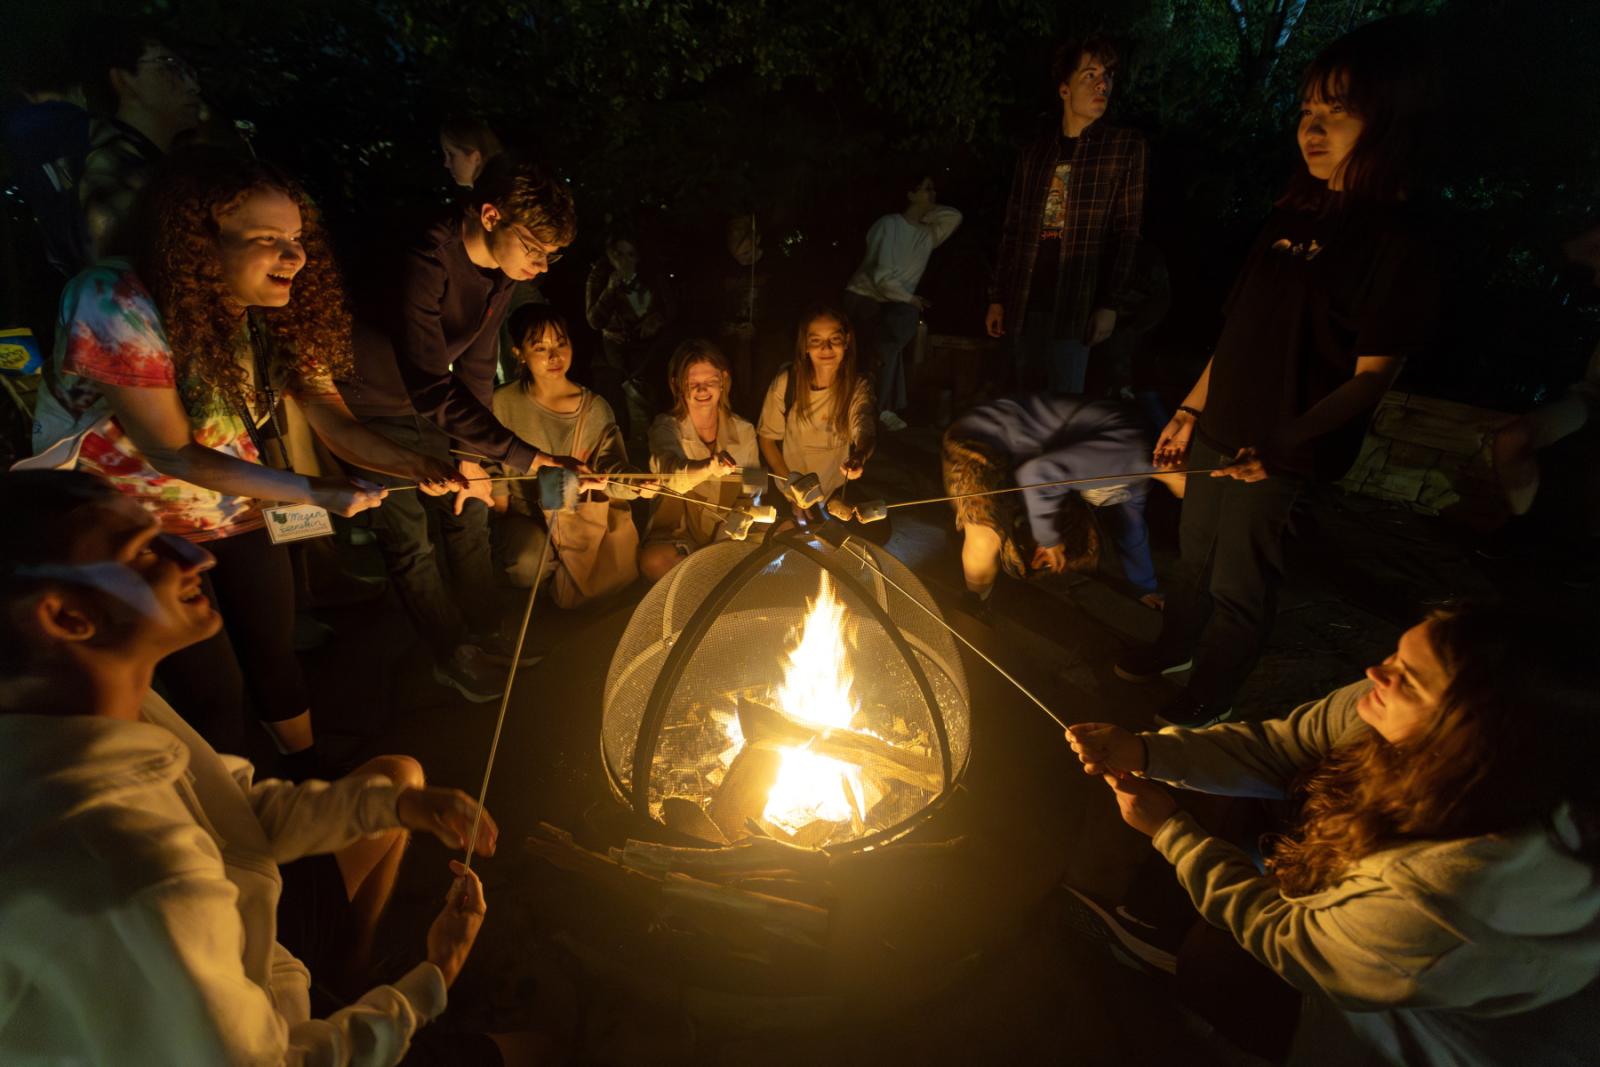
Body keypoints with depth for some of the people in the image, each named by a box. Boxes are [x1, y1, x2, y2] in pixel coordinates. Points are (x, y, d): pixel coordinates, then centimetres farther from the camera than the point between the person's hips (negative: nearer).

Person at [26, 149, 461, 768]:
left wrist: (411, 465, -33)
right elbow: (174, 453, -25)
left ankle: (311, 782, 36)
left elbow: (333, 420, -14)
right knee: (212, 693, 2)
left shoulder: (281, 311, -12)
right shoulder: (118, 306, -28)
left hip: (243, 506, 5)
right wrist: (313, 492, -33)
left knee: (275, 654, 14)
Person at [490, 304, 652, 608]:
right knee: (529, 566, -29)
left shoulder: (595, 408, -7)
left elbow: (610, 463, -16)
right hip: (525, 511, 0)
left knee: (570, 597, -14)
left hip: (582, 513, 0)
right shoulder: (504, 403, -9)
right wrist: (507, 518, -3)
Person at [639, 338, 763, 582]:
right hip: (678, 535, -2)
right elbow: (672, 474, -26)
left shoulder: (743, 430, 5)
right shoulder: (666, 427, -4)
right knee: (653, 562, -35)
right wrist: (709, 467, -48)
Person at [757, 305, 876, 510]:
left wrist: (859, 458, -52)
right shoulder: (786, 382, -11)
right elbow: (767, 436, 1)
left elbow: (866, 431, -28)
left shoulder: (858, 386, -11)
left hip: (836, 494, 1)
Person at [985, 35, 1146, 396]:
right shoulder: (1034, 153, 12)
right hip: (1025, 302, 3)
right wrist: (997, 297, 8)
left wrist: (1110, 304, -10)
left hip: (1076, 303, -3)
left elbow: (1127, 233, -1)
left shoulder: (1125, 147, 4)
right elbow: (1012, 230, 13)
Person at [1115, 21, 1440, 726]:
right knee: (1195, 555, 21)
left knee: (1238, 586, 6)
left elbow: (1372, 376, -15)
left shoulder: (1394, 244, -13)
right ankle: (1175, 648, 44)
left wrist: (1282, 446, -28)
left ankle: (1210, 699, 28)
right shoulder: (1289, 218, 8)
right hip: (1219, 431, 7)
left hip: (1280, 458, -6)